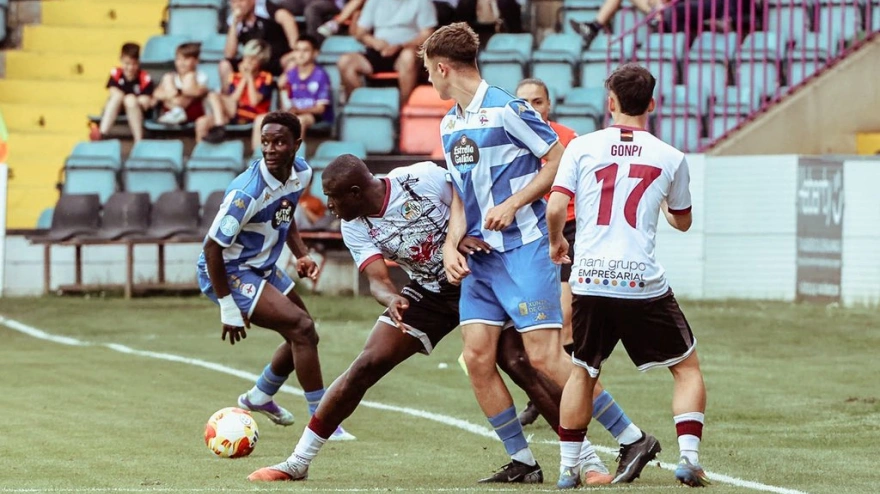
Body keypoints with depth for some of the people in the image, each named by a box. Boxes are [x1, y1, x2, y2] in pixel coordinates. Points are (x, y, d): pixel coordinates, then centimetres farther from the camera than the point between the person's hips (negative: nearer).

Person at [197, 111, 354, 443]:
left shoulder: (301, 173, -5)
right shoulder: (248, 191, -30)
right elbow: (212, 248, -26)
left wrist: (301, 255, -1)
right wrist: (229, 310, -24)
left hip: (261, 267, 9)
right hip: (227, 273, -9)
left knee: (305, 336, 18)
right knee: (301, 328, -20)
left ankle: (260, 397, 44)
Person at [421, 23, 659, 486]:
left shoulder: (506, 109, -11)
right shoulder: (450, 124, 15)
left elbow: (561, 161, -10)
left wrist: (512, 205, -15)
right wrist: (451, 244, 4)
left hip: (524, 248, -8)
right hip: (481, 255, 8)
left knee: (544, 356, -14)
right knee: (476, 357, -1)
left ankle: (634, 439, -6)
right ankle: (522, 462, 8)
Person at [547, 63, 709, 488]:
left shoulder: (582, 147, 3)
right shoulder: (670, 158, 4)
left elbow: (555, 208, -4)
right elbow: (682, 221, 18)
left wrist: (556, 243, 16)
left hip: (589, 281, 2)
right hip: (643, 284, -2)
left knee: (582, 372, 21)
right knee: (687, 368, 13)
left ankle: (567, 466, 18)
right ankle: (688, 456, -2)